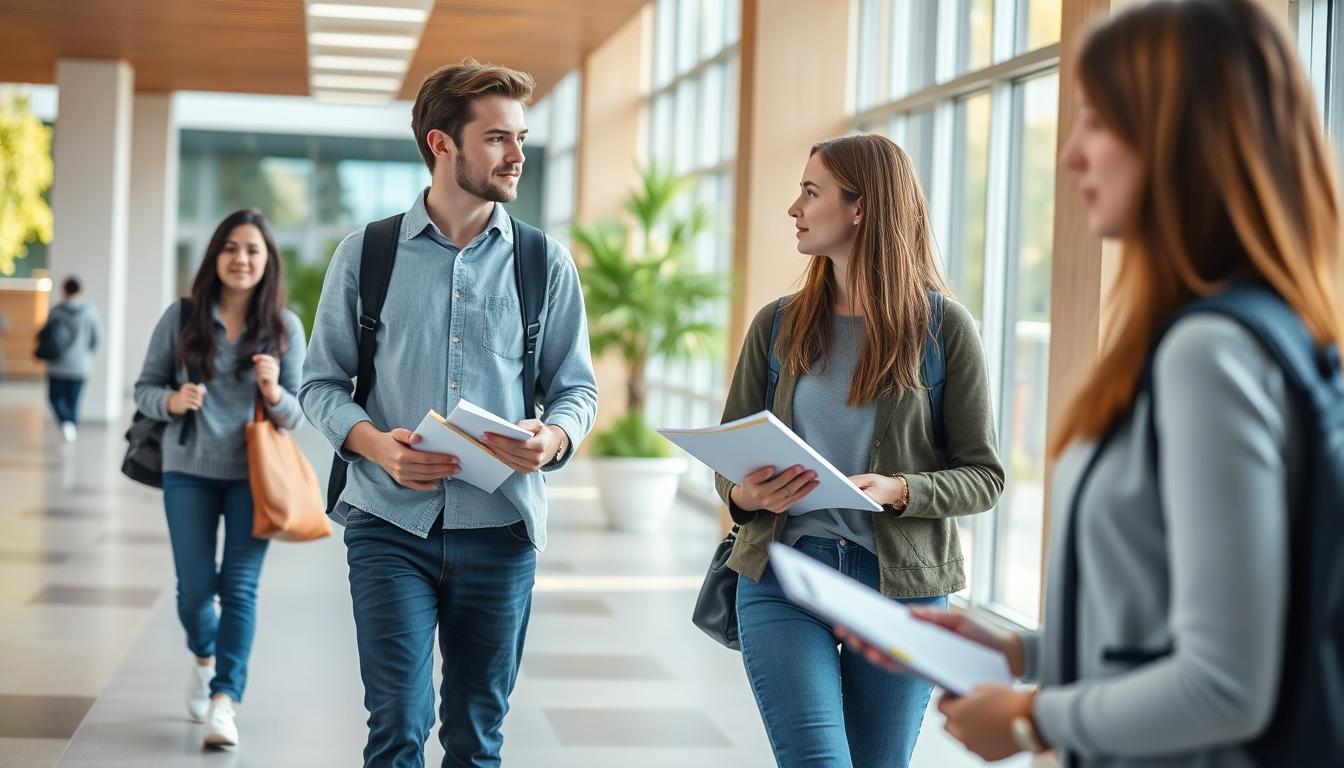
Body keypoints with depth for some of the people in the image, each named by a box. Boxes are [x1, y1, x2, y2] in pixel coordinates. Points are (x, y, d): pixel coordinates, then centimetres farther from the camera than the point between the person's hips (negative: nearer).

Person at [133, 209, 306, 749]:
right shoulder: (182, 317, -2)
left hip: (254, 473, -1)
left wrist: (274, 392, -21)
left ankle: (225, 700, -2)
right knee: (194, 588, 5)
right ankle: (205, 657, 37)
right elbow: (144, 387, 4)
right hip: (189, 469, 1)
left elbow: (296, 415, 0)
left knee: (239, 587, -5)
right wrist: (172, 401, -17)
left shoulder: (284, 326, -2)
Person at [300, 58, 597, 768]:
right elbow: (321, 383, 5)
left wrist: (554, 440, -16)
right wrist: (374, 443, -15)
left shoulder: (546, 263, 4)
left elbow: (576, 388, 7)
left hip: (500, 529, 2)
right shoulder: (365, 255, 2)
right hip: (391, 525, -1)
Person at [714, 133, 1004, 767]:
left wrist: (897, 491, -19)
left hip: (901, 580, -1)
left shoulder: (944, 326, -2)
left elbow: (983, 477, -1)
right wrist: (744, 495, -12)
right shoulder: (778, 326, 6)